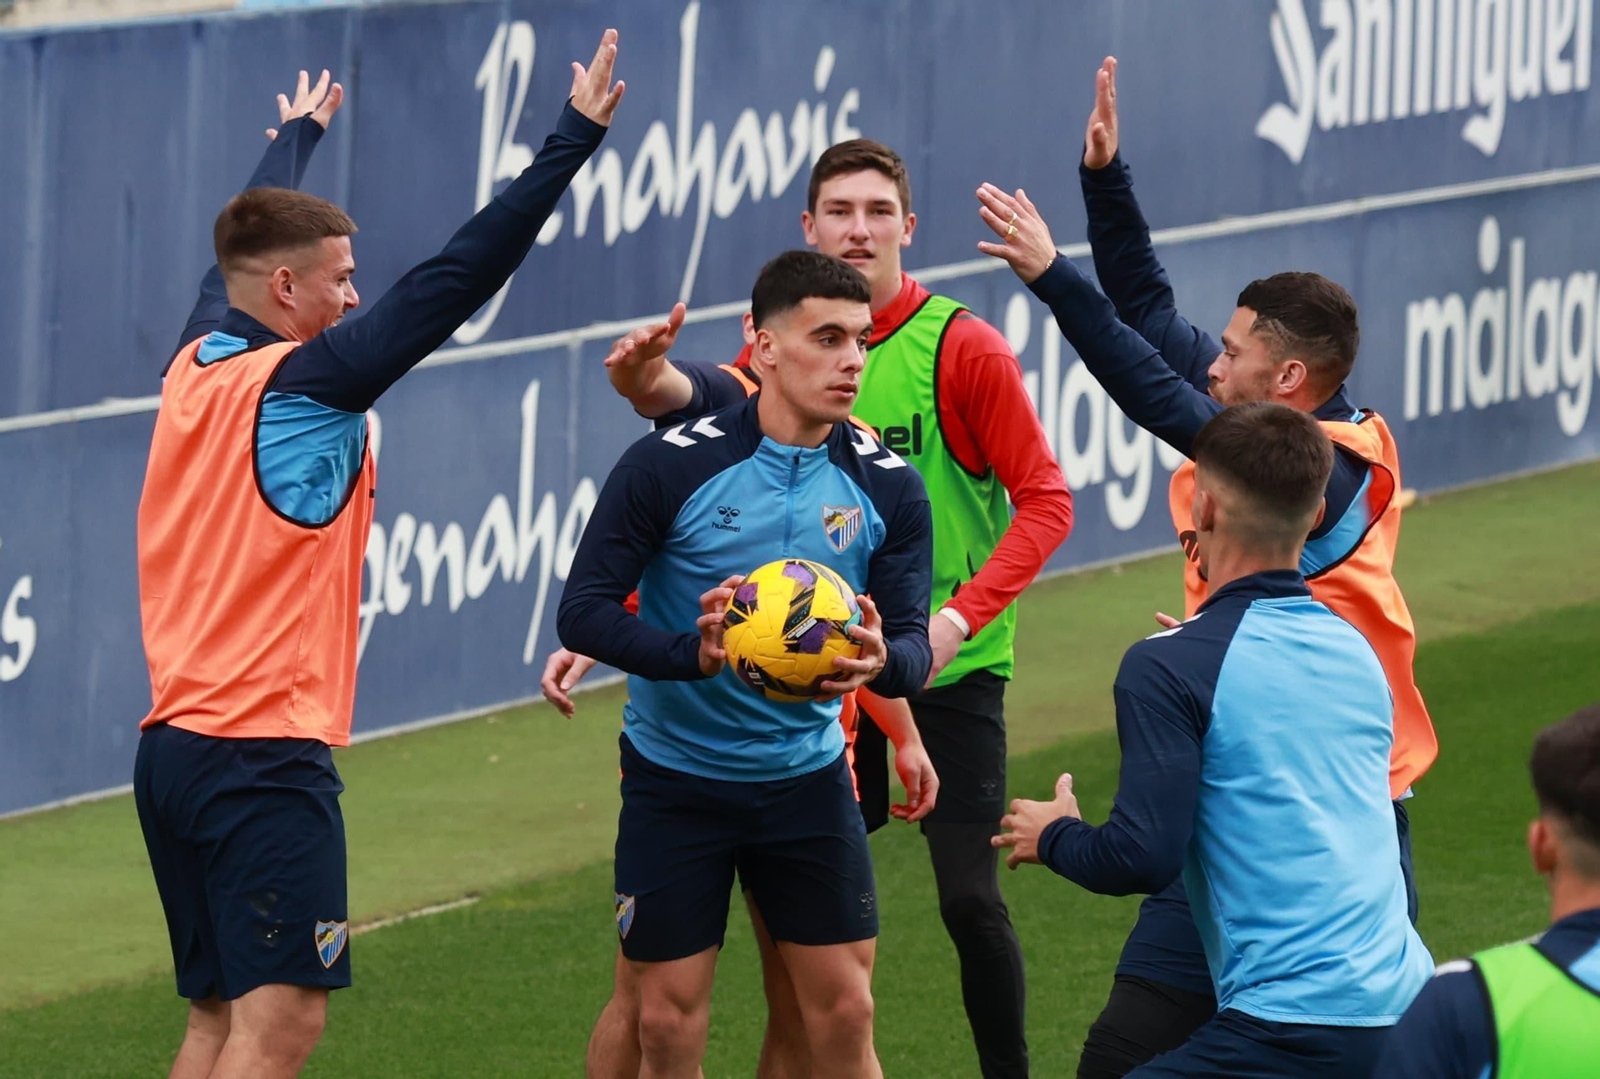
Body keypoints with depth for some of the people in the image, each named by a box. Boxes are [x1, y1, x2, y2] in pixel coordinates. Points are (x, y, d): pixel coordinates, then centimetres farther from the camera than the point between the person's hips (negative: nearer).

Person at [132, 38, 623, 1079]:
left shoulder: (201, 359, 10)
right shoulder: (302, 382, -11)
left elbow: (249, 242, 31)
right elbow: (458, 277, -16)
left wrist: (298, 135, 50)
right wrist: (575, 137, -14)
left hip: (173, 748, 9)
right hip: (265, 755, -9)